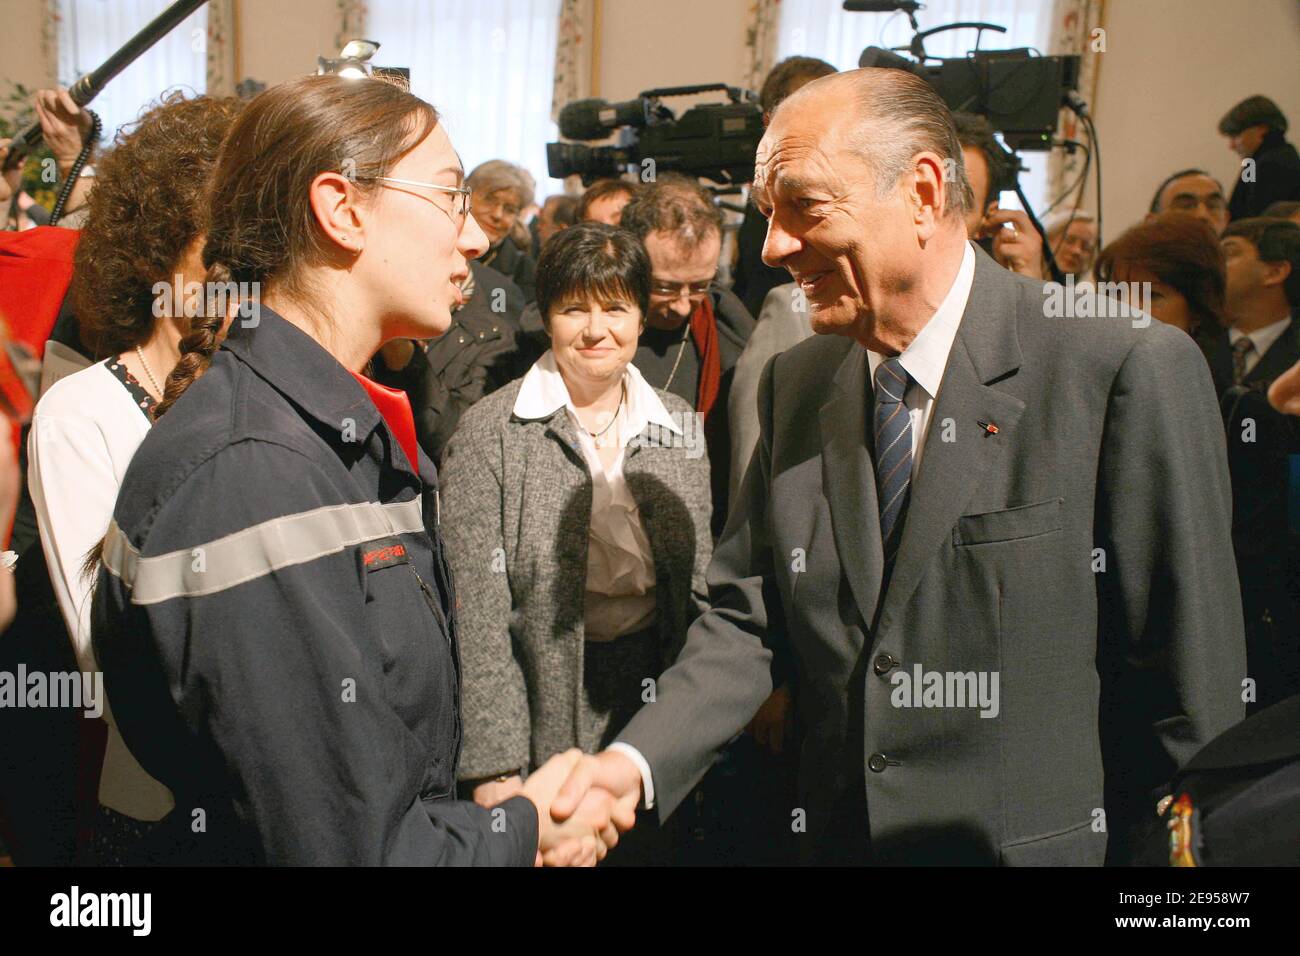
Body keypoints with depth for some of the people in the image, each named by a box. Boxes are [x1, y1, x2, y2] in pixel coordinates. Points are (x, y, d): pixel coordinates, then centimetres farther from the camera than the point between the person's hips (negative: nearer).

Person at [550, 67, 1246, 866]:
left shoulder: (1136, 373, -16)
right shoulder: (792, 387, 1)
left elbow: (1194, 690, -14)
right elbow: (745, 621, 0)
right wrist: (635, 763, -13)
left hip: (1042, 842, -4)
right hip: (841, 837, 5)